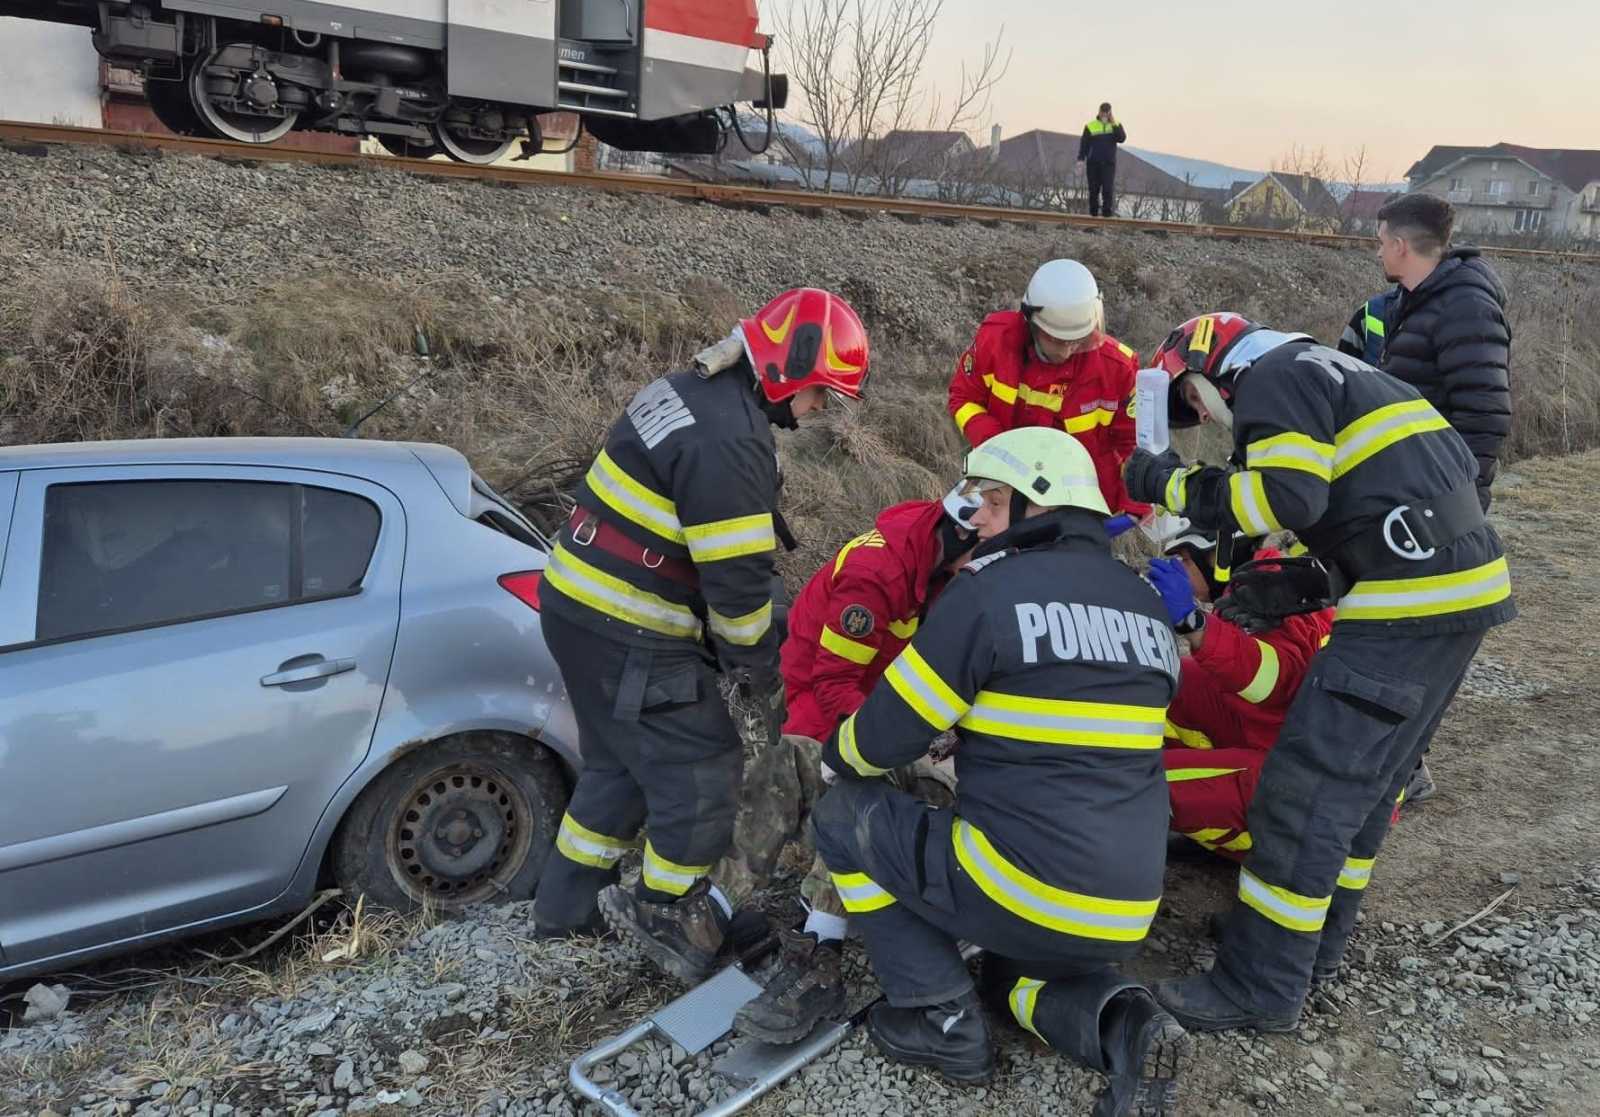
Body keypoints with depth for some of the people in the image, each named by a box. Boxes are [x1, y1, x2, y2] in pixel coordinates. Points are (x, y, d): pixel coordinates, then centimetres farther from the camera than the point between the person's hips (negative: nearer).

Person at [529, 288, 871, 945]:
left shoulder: (689, 392, 9)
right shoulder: (731, 440, -23)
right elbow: (737, 579, -22)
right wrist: (760, 678, -6)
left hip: (578, 602, 10)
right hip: (629, 639, -10)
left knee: (621, 764, 23)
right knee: (703, 771, 4)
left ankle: (565, 910, 34)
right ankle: (674, 915, 24)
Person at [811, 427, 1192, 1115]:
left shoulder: (991, 589, -11)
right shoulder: (1148, 607, 10)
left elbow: (886, 736, -6)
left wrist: (836, 754, 17)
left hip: (1020, 891, -7)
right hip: (1123, 922, 8)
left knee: (845, 815, 11)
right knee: (1017, 975, 36)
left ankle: (944, 1021, 7)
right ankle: (1120, 1025, 5)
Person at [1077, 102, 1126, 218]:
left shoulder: (1116, 125, 8)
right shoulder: (1090, 126, 3)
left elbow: (1122, 139, -7)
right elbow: (1084, 143, 2)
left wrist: (1114, 125, -13)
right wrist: (1081, 159, -8)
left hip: (1109, 162, 0)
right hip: (1093, 162, 0)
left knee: (1108, 188, -10)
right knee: (1093, 189, 4)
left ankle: (1108, 211, -8)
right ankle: (1093, 212, 12)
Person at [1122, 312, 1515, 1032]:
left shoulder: (1271, 377, -3)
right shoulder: (1332, 373, 27)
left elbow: (1287, 496, -19)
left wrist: (1172, 484, -7)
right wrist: (1284, 591, 13)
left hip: (1408, 607, -11)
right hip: (1459, 590, 11)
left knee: (1305, 791, -7)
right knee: (1367, 780, 18)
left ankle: (1261, 989, 1)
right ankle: (1316, 943, 30)